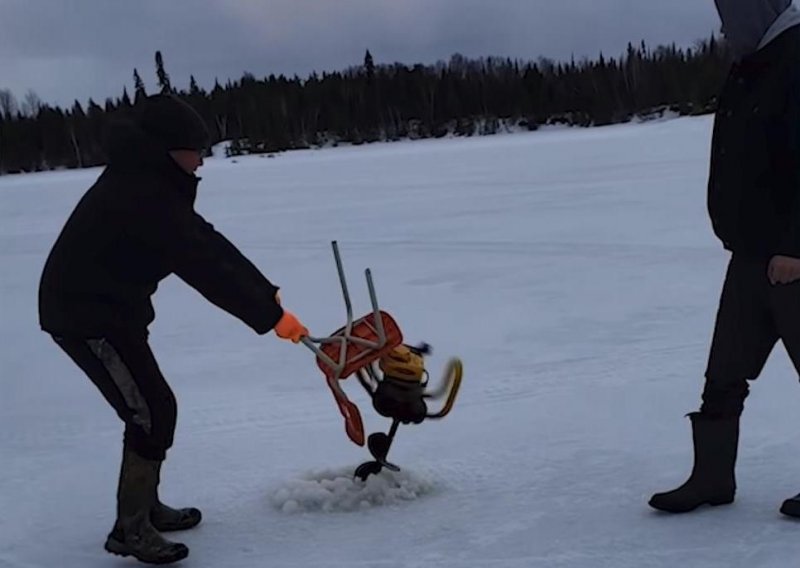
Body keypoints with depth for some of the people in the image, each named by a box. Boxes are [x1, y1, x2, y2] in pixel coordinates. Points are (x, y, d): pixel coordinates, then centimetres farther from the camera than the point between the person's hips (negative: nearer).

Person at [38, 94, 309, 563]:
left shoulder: (153, 184, 8)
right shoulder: (143, 196, -25)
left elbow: (208, 243, 7)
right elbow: (204, 269, -27)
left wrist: (267, 292, 1)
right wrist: (270, 316, -22)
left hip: (108, 310, 10)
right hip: (87, 316, -10)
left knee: (153, 408, 17)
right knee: (152, 413, -8)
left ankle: (145, 507, 30)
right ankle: (130, 529, 1)